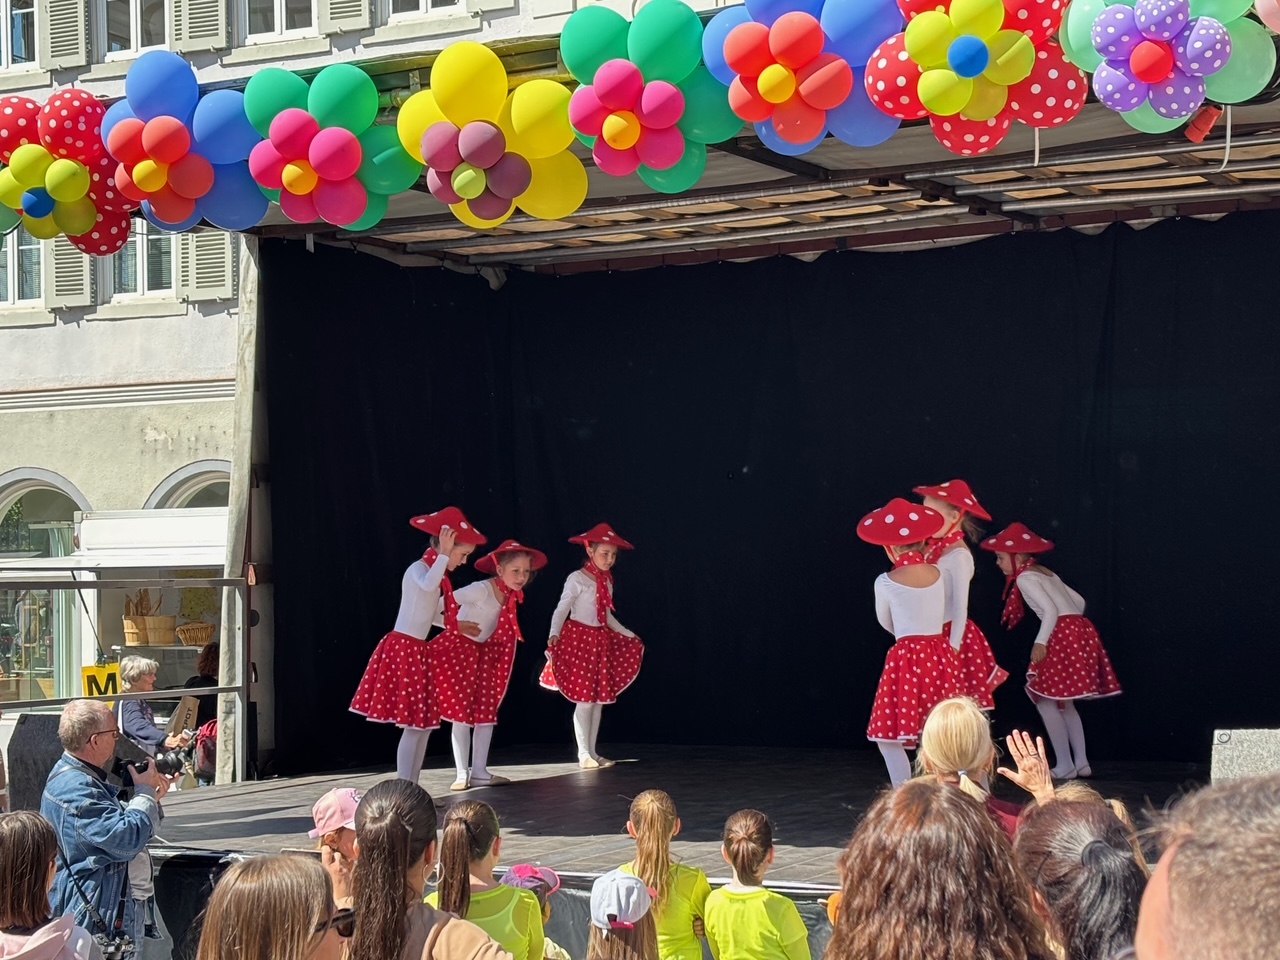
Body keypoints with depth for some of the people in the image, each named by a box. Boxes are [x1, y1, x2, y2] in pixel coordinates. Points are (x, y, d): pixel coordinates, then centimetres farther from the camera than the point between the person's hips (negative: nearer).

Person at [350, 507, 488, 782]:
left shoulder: (437, 577, 16)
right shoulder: (418, 569, -13)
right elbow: (428, 585, -38)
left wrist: (456, 625, 31)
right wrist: (443, 555, -29)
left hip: (417, 652, 10)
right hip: (402, 649, -10)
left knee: (423, 724, 10)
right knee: (414, 725, -9)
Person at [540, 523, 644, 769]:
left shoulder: (607, 581, 11)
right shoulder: (577, 579, -10)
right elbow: (561, 610, -15)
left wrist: (630, 635, 27)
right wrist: (554, 634, -31)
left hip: (601, 641, 7)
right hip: (579, 639, -7)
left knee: (599, 698, 7)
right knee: (585, 698, -8)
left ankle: (592, 752, 13)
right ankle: (583, 754, -3)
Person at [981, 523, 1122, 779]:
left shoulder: (1025, 578, -5)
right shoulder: (1045, 573, 22)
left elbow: (1050, 609, -16)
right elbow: (1079, 600, 23)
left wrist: (1041, 642, -17)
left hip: (1063, 634, -10)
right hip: (1081, 630, 10)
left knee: (1045, 700, -3)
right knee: (1064, 702, 17)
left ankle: (1064, 765, -3)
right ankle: (1081, 762, 14)